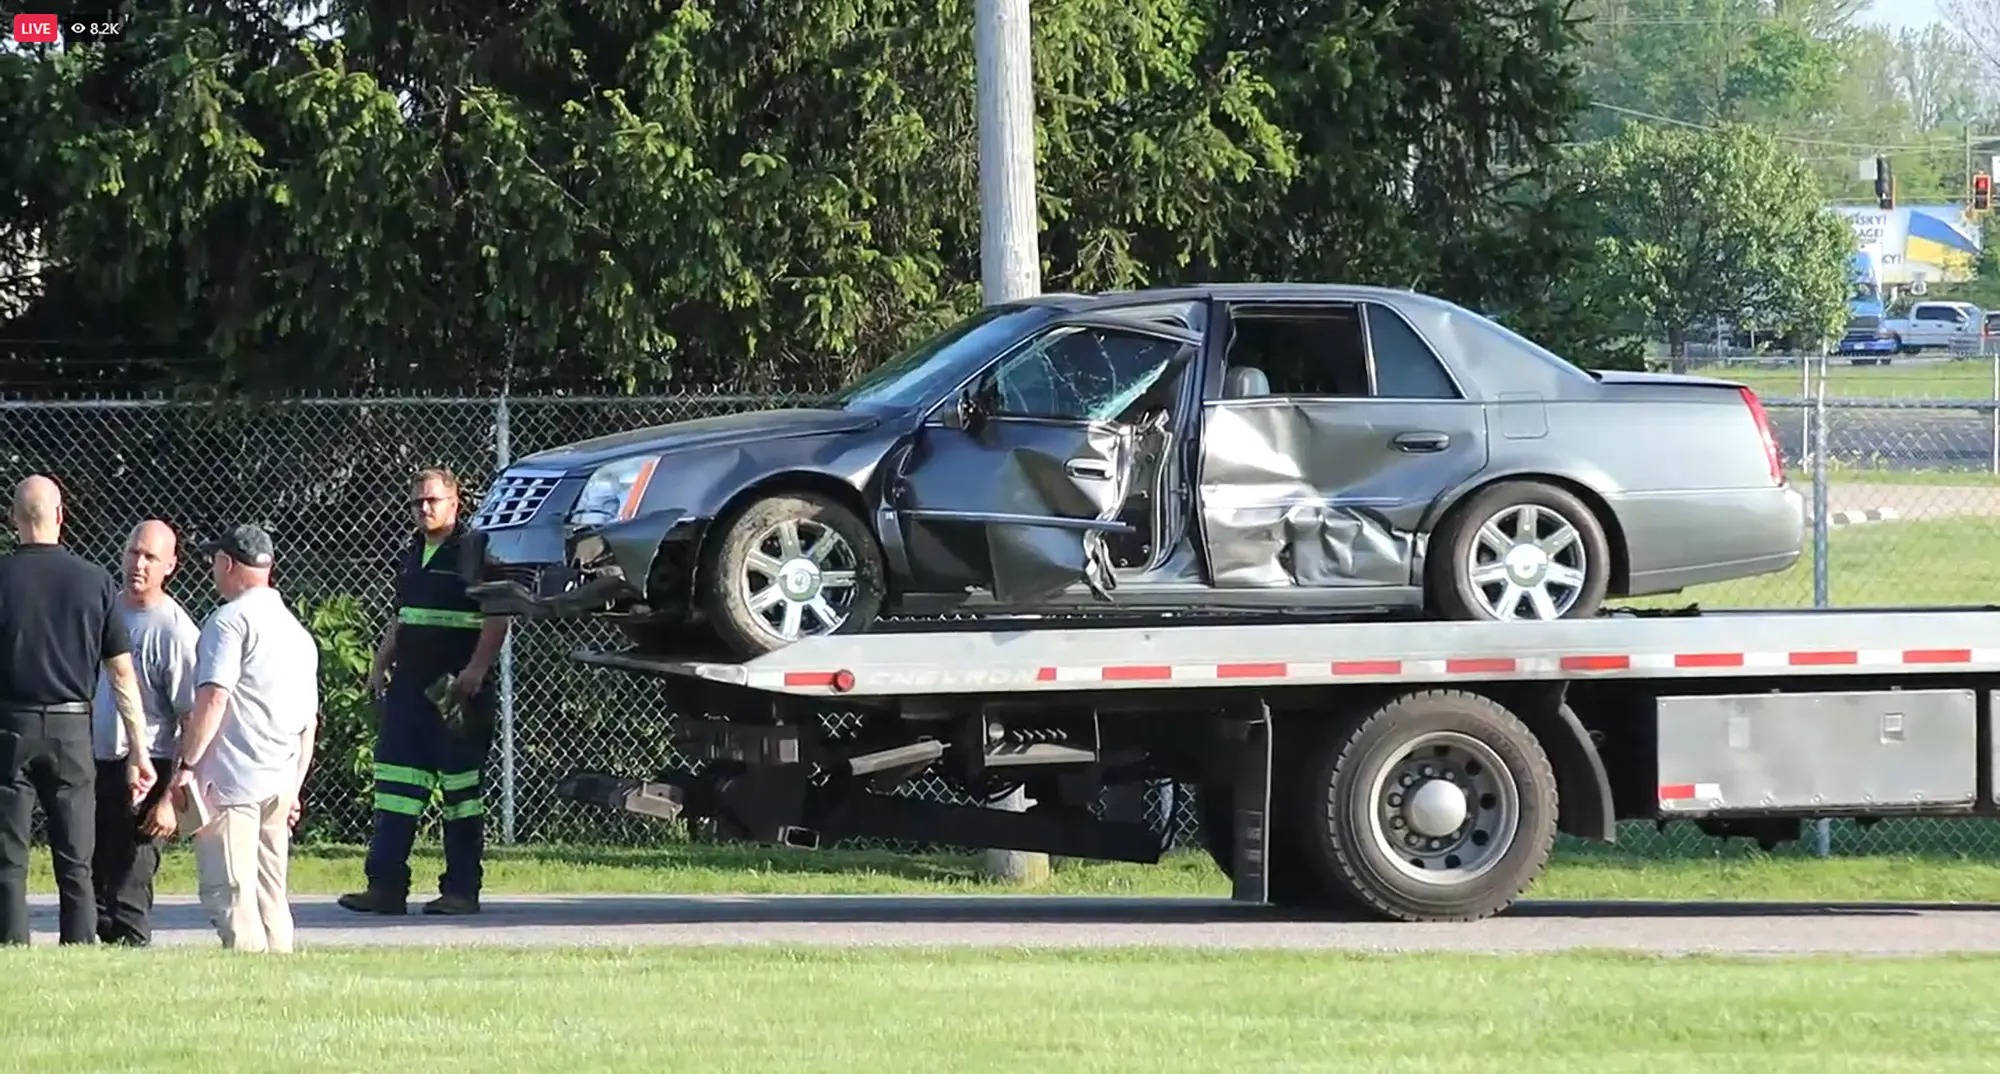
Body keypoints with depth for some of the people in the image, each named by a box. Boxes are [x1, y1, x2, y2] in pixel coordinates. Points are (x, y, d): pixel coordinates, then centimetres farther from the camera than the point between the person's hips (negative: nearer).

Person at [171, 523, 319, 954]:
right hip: (282, 782, 8)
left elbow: (214, 696, -17)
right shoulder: (298, 630, 19)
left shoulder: (230, 620, -7)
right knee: (271, 893, 12)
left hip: (232, 776, -8)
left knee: (228, 891, -10)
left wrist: (187, 764, -15)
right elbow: (309, 720, 21)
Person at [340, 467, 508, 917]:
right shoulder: (411, 555, 17)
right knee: (395, 783, 2)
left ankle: (462, 890, 3)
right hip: (409, 685, 7)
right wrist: (381, 663, 17)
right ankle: (385, 885, 1)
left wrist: (475, 670, -22)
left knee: (462, 789, -1)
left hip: (457, 691, -7)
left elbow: (497, 618, -12)